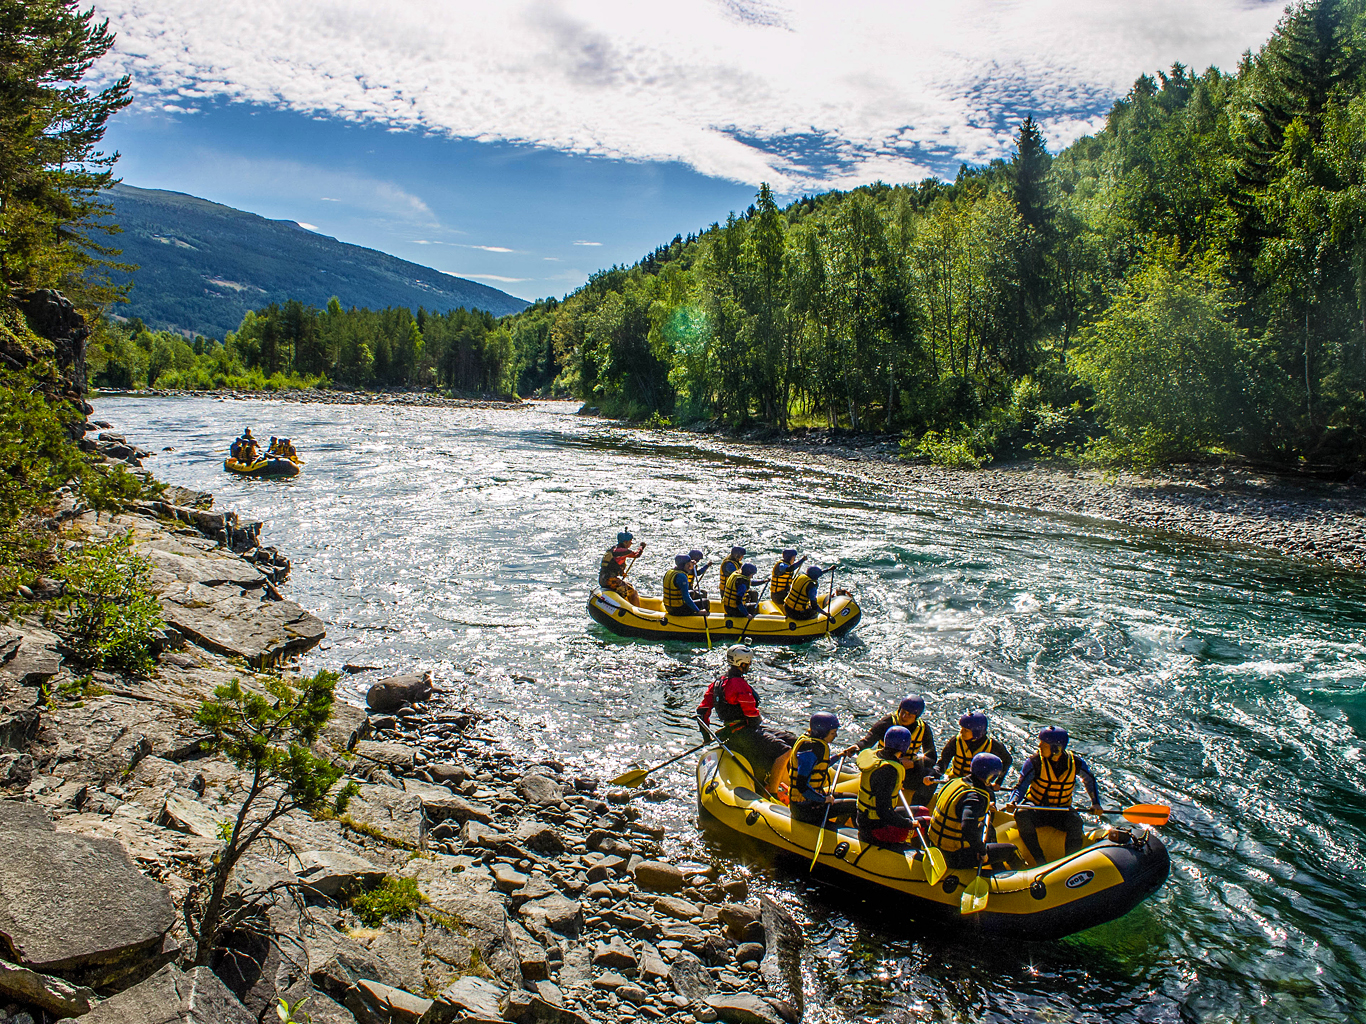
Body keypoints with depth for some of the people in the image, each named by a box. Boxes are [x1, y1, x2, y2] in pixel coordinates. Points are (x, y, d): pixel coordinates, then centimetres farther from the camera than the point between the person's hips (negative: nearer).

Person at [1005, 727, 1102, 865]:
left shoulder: (1075, 763, -5)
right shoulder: (1034, 762, -12)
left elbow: (1090, 780, 16)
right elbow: (1021, 787, -11)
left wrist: (1096, 803, 6)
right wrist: (1013, 802, -30)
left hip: (1061, 811, 1)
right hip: (1035, 807, -1)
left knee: (1076, 823, -32)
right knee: (1021, 814, -34)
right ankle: (1040, 861, -30)